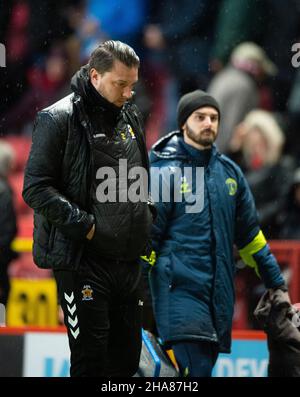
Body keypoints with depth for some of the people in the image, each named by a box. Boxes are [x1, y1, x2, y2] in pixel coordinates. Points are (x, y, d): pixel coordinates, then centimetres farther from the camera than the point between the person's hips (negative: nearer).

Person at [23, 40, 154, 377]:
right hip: (81, 259, -7)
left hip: (128, 258, 7)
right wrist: (85, 225, -18)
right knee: (90, 358, -5)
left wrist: (146, 219, 9)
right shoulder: (59, 119, -9)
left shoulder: (130, 117, 13)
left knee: (127, 356, 10)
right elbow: (36, 188, -14)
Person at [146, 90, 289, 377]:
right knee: (195, 369, -18)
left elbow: (249, 234, 21)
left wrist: (276, 283, 23)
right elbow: (146, 234, -6)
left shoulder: (229, 172, 13)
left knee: (205, 364, 6)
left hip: (220, 294, 6)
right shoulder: (165, 172, -4)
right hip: (179, 289, -6)